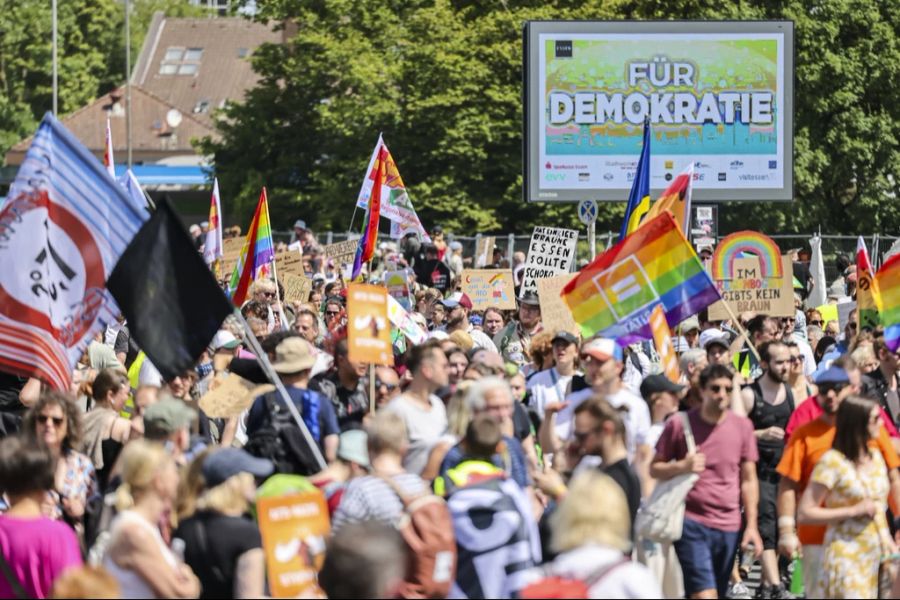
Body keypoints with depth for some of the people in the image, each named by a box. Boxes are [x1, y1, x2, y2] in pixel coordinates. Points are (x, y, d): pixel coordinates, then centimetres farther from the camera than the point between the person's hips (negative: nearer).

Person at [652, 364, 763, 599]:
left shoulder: (742, 426, 5)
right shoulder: (679, 425, -2)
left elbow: (748, 480, 9)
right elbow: (655, 469, 5)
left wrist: (752, 525, 4)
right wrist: (681, 467, -16)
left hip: (728, 526, 3)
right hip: (692, 523, -3)